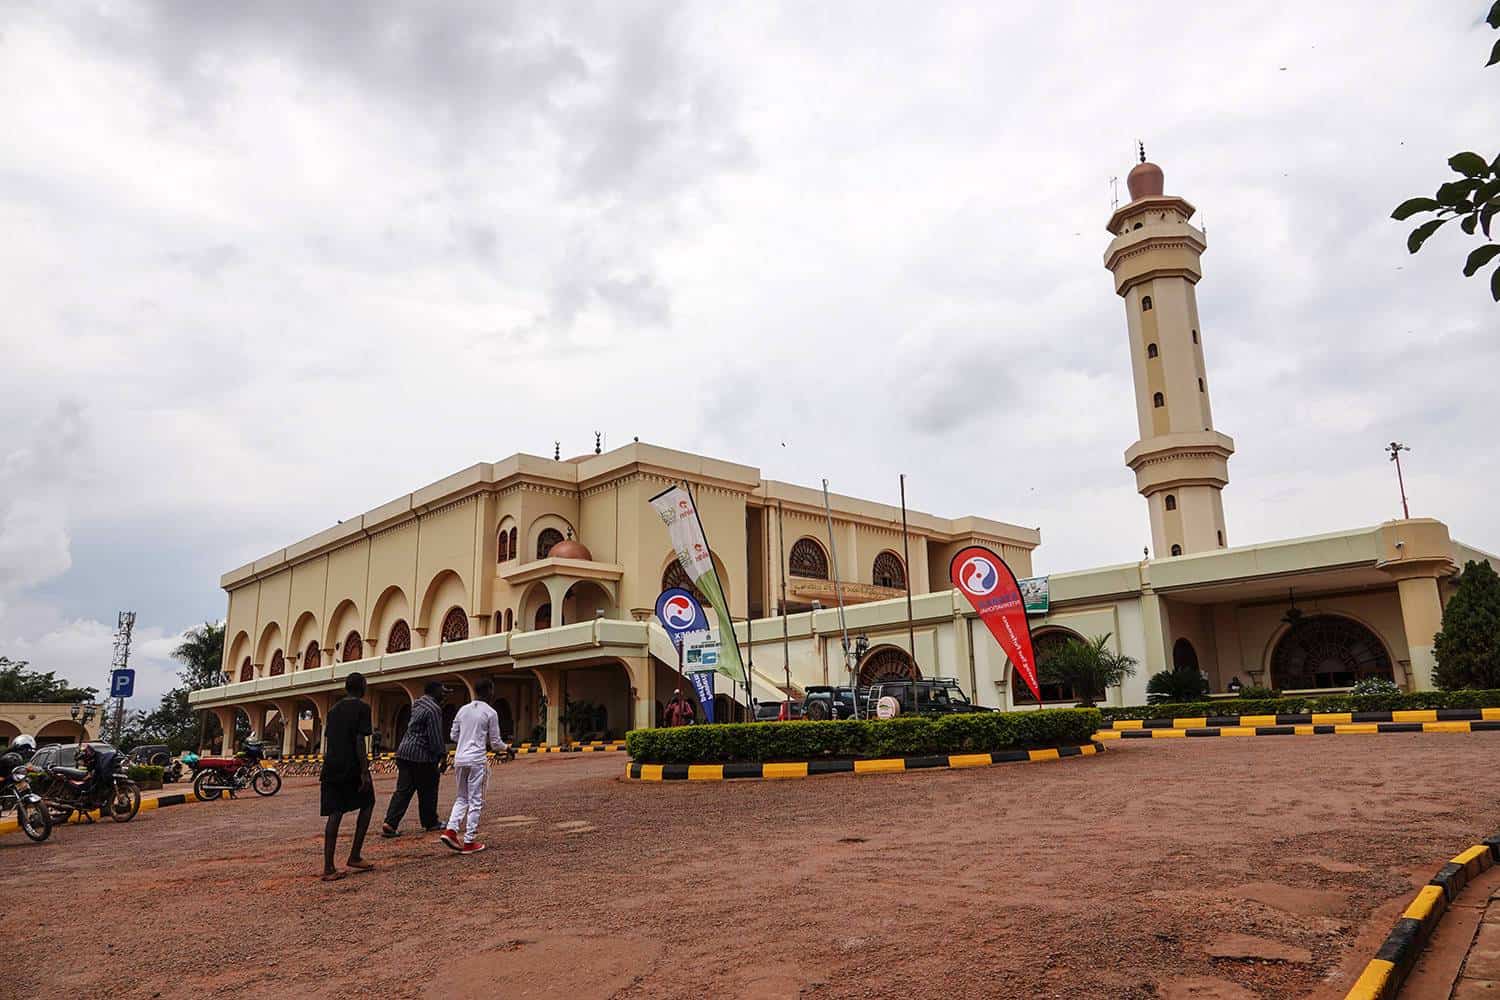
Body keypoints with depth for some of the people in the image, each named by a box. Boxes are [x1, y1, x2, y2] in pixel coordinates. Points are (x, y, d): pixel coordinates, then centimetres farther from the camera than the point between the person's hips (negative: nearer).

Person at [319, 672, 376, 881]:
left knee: (334, 813, 4)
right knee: (367, 804, 14)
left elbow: (328, 740, 16)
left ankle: (328, 868, -1)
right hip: (352, 767, -5)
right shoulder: (362, 707, -5)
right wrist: (364, 771, -13)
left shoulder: (334, 709, 14)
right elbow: (359, 740, -13)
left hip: (331, 767, 5)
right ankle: (354, 856, 10)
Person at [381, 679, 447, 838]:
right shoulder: (433, 709, -14)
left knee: (403, 790, 6)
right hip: (421, 755, -8)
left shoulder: (417, 704, 16)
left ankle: (390, 823, -4)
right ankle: (430, 823, 18)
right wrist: (442, 754, -7)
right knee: (428, 791, 7)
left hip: (404, 752, 8)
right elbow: (435, 737, -16)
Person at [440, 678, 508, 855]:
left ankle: (450, 830, 1)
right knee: (475, 801, 3)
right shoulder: (490, 713, -5)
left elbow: (453, 736, 15)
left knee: (461, 798, 18)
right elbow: (495, 743, -1)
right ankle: (469, 842, 5)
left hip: (459, 759, 5)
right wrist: (506, 747, 19)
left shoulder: (463, 710, 9)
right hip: (476, 760, -5)